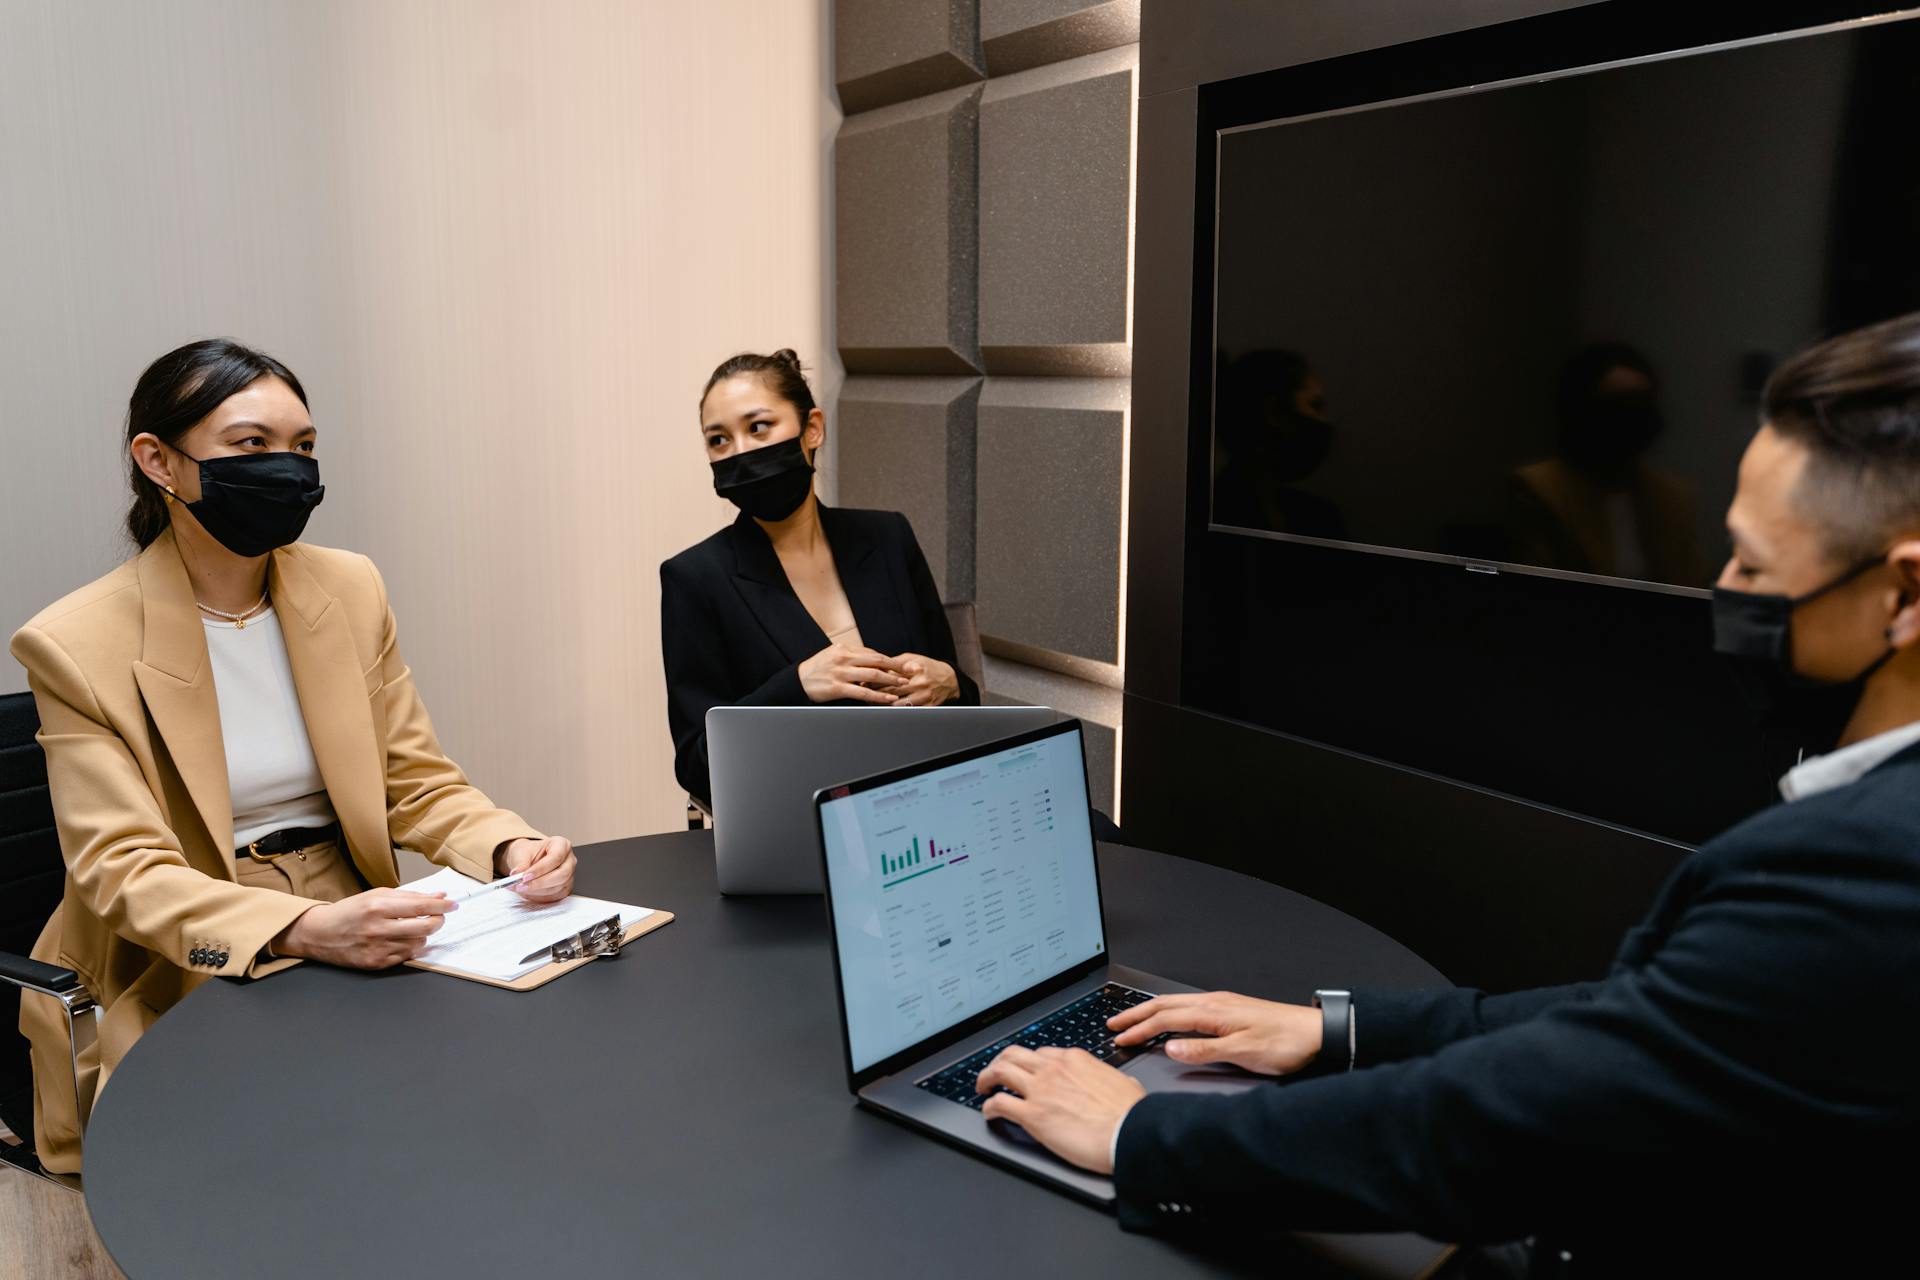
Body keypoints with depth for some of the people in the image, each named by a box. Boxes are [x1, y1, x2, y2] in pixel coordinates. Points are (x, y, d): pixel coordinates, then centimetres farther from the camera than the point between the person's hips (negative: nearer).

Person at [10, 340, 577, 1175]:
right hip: (177, 990, -4)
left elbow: (418, 785, 4)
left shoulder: (351, 588, 2)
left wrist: (511, 848, -18)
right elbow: (124, 871, -15)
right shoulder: (78, 645, -10)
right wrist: (305, 931, -32)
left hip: (350, 937, 4)